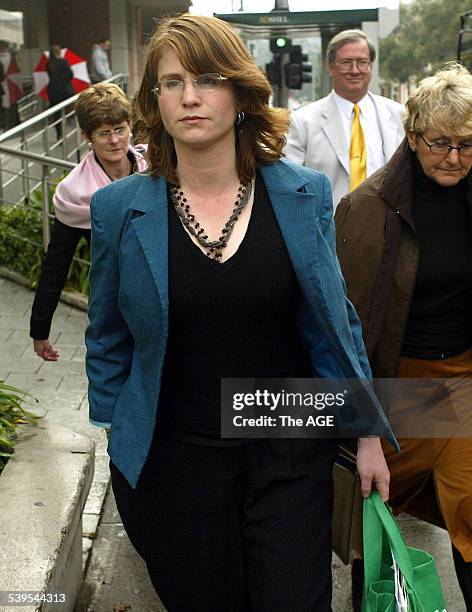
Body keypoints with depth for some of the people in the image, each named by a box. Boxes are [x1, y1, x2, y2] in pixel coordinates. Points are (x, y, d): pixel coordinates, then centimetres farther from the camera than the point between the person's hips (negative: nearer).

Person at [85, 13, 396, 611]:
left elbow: (337, 319, 4)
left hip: (290, 455, 0)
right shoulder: (118, 209, -5)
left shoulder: (304, 194, -4)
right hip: (172, 460, 0)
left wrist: (368, 432, 5)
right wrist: (117, 438, 6)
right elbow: (108, 339, 5)